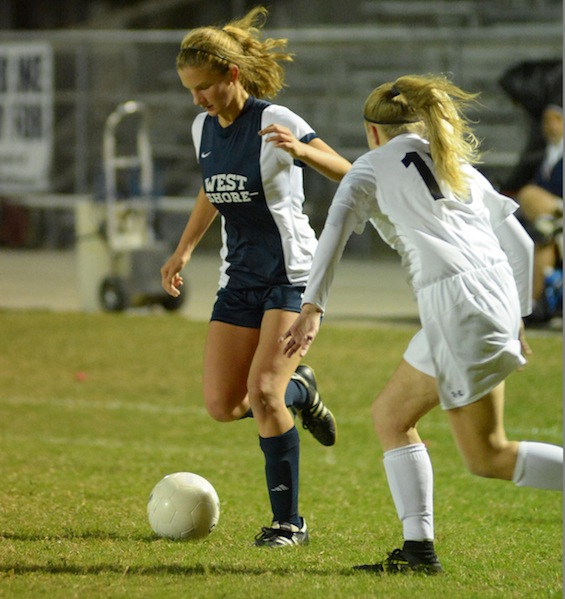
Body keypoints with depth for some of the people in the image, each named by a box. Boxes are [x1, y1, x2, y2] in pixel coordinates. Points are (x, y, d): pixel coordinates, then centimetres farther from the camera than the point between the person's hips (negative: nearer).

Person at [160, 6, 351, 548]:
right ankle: (298, 391, 30)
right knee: (222, 406, -2)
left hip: (292, 275, -7)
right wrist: (183, 250, 20)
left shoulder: (273, 122, -14)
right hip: (240, 277, 7)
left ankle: (288, 522, -9)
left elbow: (345, 174, -21)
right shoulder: (204, 128, 7)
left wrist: (300, 150, -40)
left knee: (263, 391, -20)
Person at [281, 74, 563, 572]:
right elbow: (519, 243, 24)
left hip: (455, 300, -8)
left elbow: (336, 230, -7)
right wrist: (517, 319, 31)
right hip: (498, 296, 8)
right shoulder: (460, 168, 26)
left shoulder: (373, 166, 10)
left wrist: (312, 309, -13)